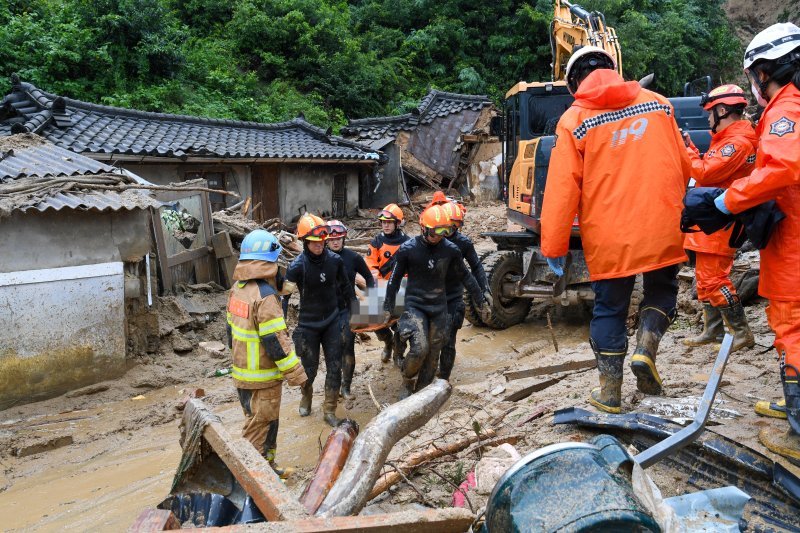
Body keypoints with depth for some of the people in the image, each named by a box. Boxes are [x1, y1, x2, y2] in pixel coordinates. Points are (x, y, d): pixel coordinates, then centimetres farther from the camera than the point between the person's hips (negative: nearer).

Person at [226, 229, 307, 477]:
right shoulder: (265, 296, -24)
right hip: (262, 377, -9)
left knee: (257, 422, 22)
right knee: (260, 428, 4)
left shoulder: (237, 288, 4)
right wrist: (295, 374, -17)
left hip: (242, 371, 9)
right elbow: (276, 341, -25)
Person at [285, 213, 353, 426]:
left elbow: (344, 286, 8)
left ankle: (329, 410, 19)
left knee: (334, 367, 4)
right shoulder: (297, 266, -18)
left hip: (332, 321, 3)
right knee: (309, 368, 11)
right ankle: (306, 395, 43)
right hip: (308, 325, -3)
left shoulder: (335, 260, -8)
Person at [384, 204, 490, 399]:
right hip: (415, 305, -3)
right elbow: (394, 279, 2)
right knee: (419, 348, -19)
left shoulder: (450, 249, -2)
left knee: (433, 354, 6)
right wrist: (388, 307, 8)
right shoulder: (408, 249, -9)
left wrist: (480, 301, 15)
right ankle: (407, 384, 7)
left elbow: (465, 277, 11)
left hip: (438, 307, 3)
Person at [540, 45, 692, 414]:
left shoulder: (574, 121, -4)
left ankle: (610, 393, 16)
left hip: (608, 238, -2)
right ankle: (646, 348, 4)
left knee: (609, 308, 12)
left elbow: (561, 189, -9)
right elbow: (683, 166, 10)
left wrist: (553, 246, -5)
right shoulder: (657, 104, 5)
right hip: (662, 229, 2)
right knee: (662, 287, 26)